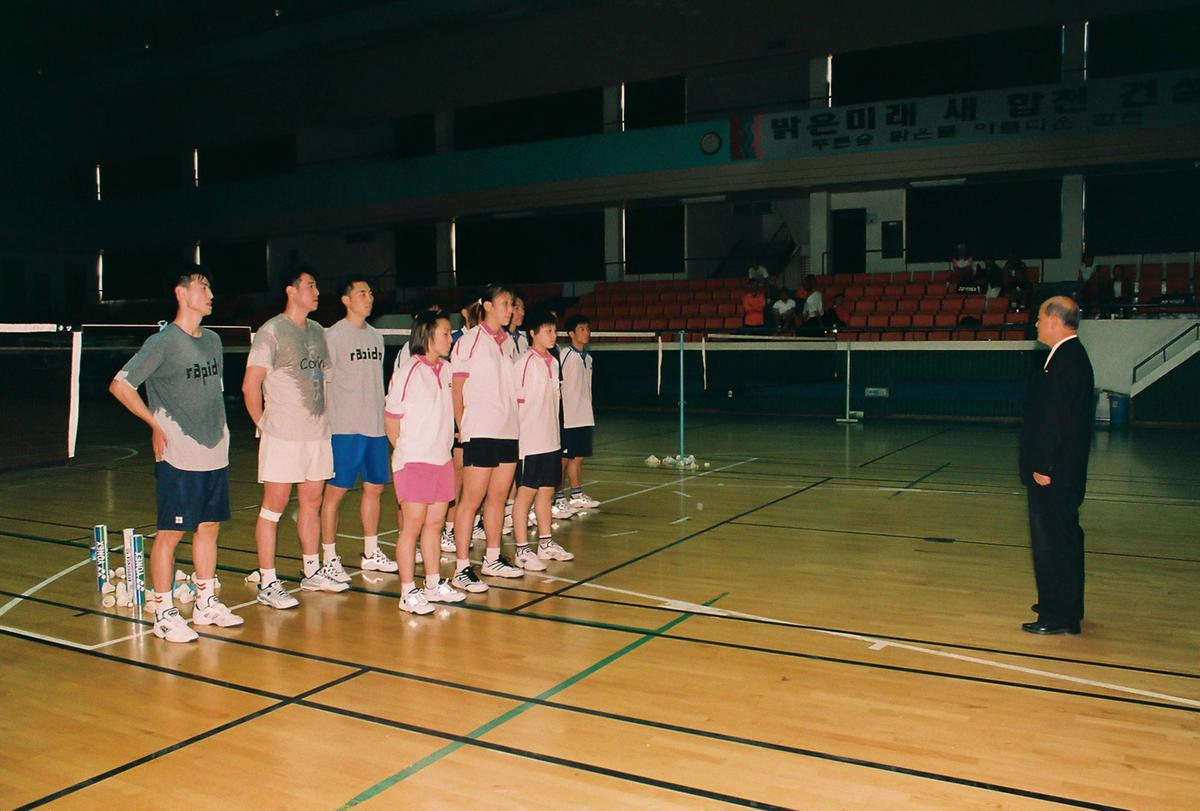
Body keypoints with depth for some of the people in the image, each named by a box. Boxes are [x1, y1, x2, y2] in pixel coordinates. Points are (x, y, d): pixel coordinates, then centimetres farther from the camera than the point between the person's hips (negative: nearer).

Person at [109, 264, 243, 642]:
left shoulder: (212, 340, 12)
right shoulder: (163, 342, -10)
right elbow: (119, 386, -10)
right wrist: (156, 424, -8)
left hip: (215, 454, 7)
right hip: (178, 458, -7)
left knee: (209, 527, 12)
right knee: (170, 533, 0)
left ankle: (206, 604, 24)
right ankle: (164, 615, 8)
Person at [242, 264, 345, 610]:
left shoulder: (317, 331, 13)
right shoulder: (271, 331, -8)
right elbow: (250, 386, -11)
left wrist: (322, 419, 14)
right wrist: (264, 424, -6)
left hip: (317, 434, 7)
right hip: (283, 437, -7)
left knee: (311, 503, 14)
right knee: (273, 508, -1)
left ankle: (313, 572, 26)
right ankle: (267, 584, 5)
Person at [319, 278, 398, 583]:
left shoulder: (376, 336, 15)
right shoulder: (333, 335, -5)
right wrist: (325, 425, -10)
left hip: (376, 426, 7)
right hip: (344, 428, -7)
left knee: (374, 487, 11)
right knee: (336, 490, -3)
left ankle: (371, 553, 23)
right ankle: (329, 559, 5)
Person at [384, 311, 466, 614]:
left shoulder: (446, 370, 8)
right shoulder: (408, 371, -12)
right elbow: (391, 418, -8)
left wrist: (448, 438, 12)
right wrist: (405, 450, 1)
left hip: (442, 459, 7)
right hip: (414, 462, -7)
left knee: (435, 523, 14)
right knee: (412, 526, -1)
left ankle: (435, 584, 25)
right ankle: (408, 593, 7)